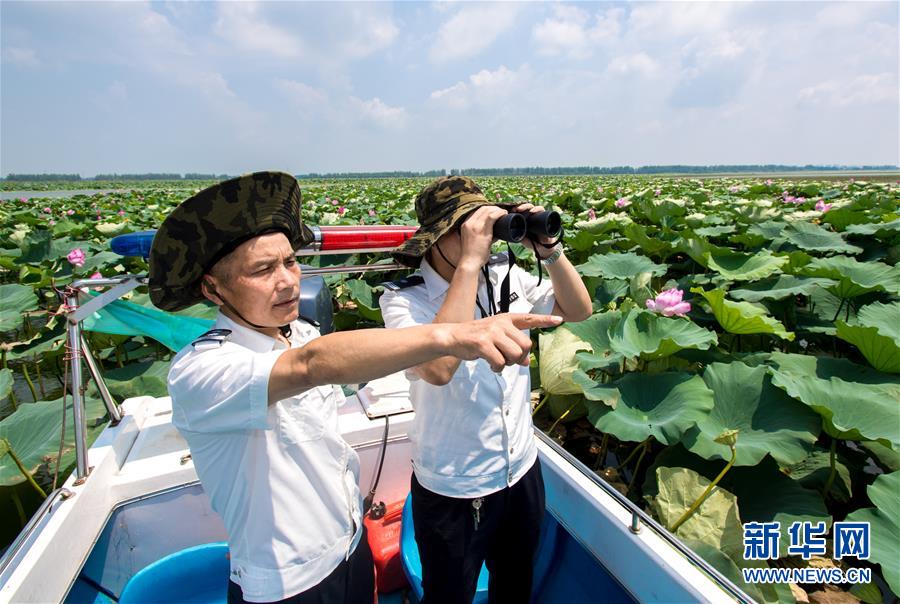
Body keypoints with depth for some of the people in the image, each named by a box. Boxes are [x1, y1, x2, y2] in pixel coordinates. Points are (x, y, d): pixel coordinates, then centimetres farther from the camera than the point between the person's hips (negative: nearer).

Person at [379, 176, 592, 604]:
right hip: (453, 493, -4)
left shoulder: (507, 276, -7)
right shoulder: (404, 300, -21)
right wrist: (470, 261, -37)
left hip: (523, 472, 5)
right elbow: (437, 367, -40)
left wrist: (548, 248, -16)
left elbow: (578, 310, -1)